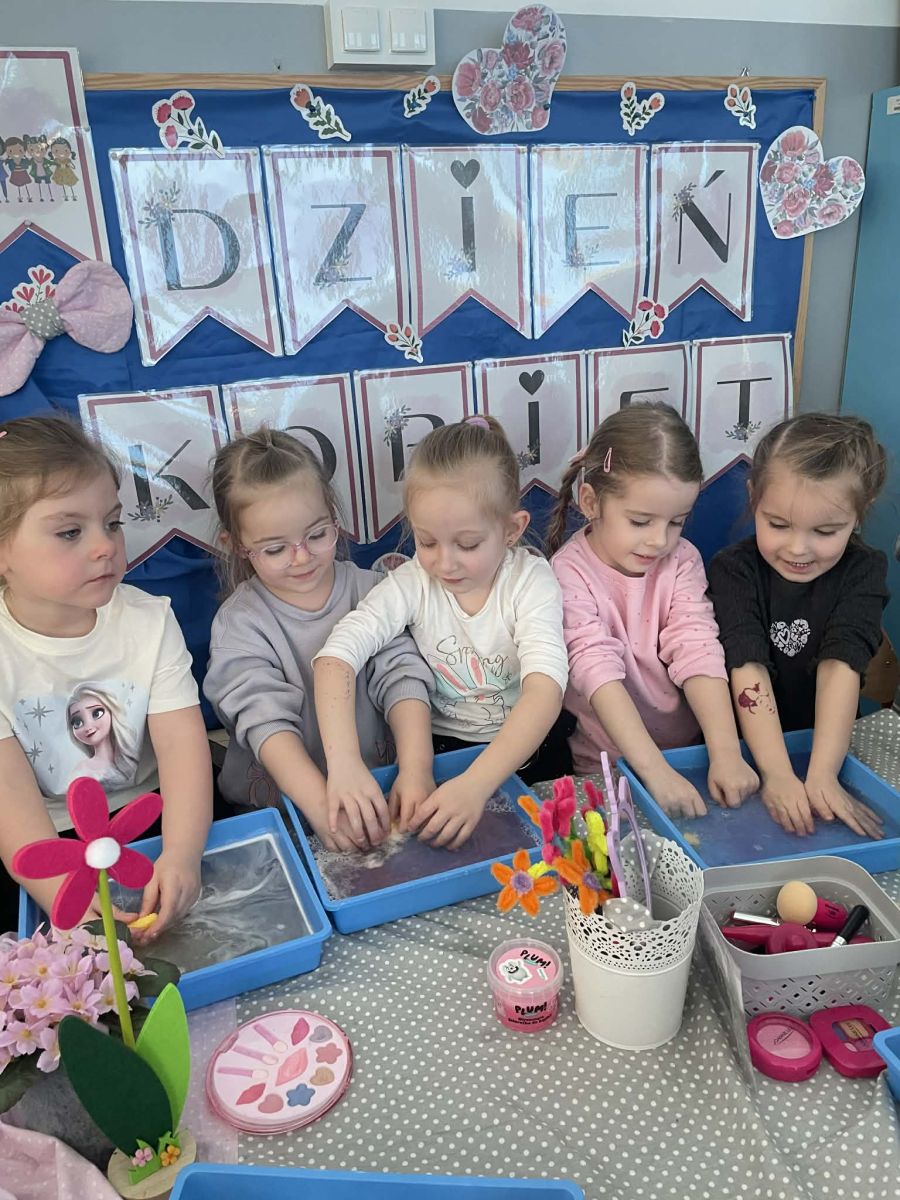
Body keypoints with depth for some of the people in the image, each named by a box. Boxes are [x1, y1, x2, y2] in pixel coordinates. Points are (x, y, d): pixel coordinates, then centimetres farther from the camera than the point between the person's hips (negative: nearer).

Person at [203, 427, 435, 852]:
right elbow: (265, 719, -18)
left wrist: (416, 768, -25)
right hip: (277, 805, -2)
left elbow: (401, 678, -8)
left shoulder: (369, 590, 2)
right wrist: (322, 804, -33)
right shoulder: (239, 622, -6)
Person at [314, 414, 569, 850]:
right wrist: (343, 760, -41)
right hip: (439, 748, 1)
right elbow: (337, 655, -24)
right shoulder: (413, 583, -13)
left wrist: (476, 783, -45)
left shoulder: (531, 581, -17)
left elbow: (545, 689, -30)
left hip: (524, 746, -1)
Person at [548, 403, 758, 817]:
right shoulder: (569, 574, -15)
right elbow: (598, 673, -24)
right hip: (604, 766, -4)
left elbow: (699, 653, -11)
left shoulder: (681, 560, -1)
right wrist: (655, 770, -32)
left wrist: (726, 755, -23)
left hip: (690, 749, 4)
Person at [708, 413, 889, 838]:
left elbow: (841, 665, -18)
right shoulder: (734, 570, -11)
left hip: (823, 743, 2)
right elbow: (748, 667, -22)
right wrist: (777, 775, -32)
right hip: (740, 750, -1)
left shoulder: (863, 572, -6)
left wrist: (821, 775, -29)